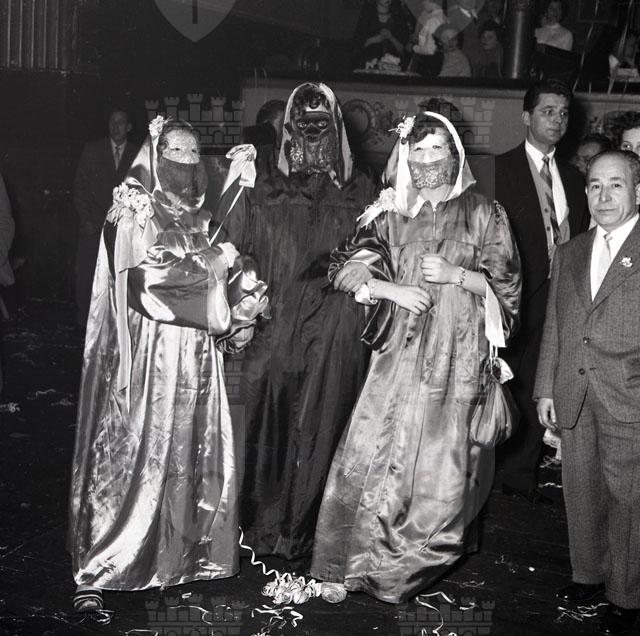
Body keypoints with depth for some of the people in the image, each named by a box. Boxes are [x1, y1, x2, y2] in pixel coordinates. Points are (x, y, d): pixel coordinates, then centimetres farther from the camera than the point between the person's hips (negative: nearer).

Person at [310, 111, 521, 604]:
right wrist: (394, 289, -10)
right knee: (373, 451, -6)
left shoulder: (483, 213, 5)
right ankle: (346, 564, 6)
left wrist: (455, 275, -12)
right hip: (399, 350, 1)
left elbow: (506, 285, 4)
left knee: (442, 460, 0)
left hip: (456, 354, -1)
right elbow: (347, 268, 5)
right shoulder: (391, 212, 9)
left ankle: (413, 563, 20)